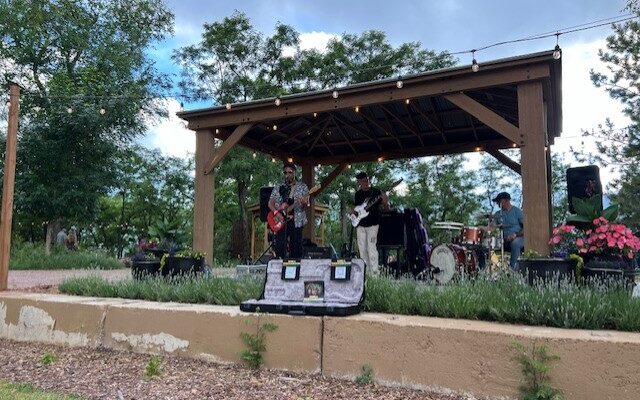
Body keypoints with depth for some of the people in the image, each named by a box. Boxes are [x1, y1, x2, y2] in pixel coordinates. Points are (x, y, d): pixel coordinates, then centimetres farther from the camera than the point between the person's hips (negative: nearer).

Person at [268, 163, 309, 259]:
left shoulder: (302, 186, 8)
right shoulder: (278, 188, 13)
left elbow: (306, 202, -1)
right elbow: (270, 203, 7)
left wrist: (304, 202, -26)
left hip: (296, 221, -1)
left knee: (296, 249, -1)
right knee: (280, 247, -7)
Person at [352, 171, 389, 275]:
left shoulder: (376, 192, -2)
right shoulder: (358, 194, 11)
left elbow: (386, 207, -3)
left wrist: (385, 201, -25)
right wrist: (353, 211, -1)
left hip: (372, 224, -5)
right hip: (360, 225, 5)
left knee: (371, 248, -12)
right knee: (362, 249, 6)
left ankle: (374, 272, -9)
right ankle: (366, 271, 15)